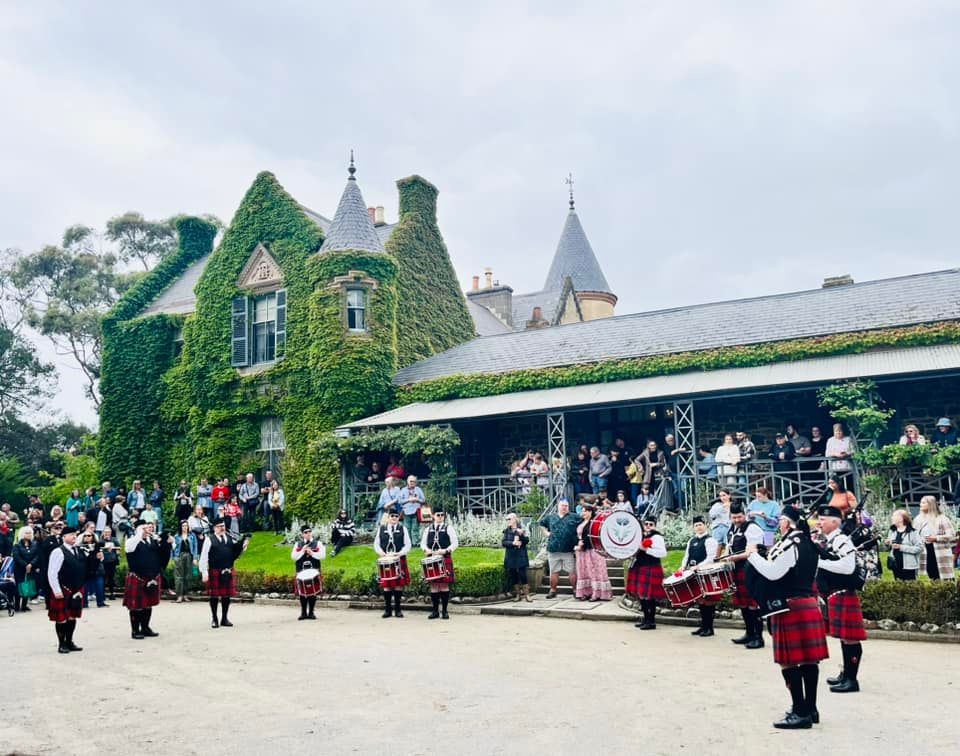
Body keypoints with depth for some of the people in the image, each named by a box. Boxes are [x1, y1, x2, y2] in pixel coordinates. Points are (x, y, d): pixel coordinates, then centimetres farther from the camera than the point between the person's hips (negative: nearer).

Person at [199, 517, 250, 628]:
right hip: (214, 572, -4)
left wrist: (243, 544, -5)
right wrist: (204, 572, -12)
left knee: (227, 595, 8)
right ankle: (214, 619, 17)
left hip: (228, 572, 4)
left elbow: (236, 551, 14)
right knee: (214, 595, 4)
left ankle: (224, 619, 20)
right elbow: (204, 557, -7)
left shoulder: (230, 538, 9)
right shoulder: (210, 540, -4)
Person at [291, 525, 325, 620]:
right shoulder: (297, 544, 12)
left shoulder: (318, 544, 8)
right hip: (301, 572, 1)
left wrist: (312, 553, -12)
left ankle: (311, 612, 8)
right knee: (302, 593, 0)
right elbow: (293, 557, 1)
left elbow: (323, 556, -3)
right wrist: (303, 551, -9)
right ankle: (303, 613, 10)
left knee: (313, 592, -1)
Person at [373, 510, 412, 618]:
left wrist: (400, 553, -15)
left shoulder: (403, 529, 6)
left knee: (399, 584, 0)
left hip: (400, 560, -1)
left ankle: (397, 609, 8)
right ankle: (388, 609, 8)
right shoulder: (381, 528, 10)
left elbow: (408, 544, 2)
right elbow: (376, 543, 9)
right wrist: (381, 552, -10)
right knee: (386, 585, 1)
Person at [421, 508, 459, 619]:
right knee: (433, 585, 4)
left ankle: (444, 611, 5)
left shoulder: (449, 528, 2)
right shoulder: (428, 529, 12)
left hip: (445, 559, -3)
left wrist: (446, 550, -16)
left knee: (444, 585, -2)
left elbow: (455, 543, -2)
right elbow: (423, 543, 14)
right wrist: (426, 549, -7)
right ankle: (435, 611, 12)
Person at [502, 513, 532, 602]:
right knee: (513, 576, 4)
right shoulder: (507, 531, 8)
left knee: (522, 575, -8)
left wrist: (521, 534, -23)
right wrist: (513, 543, -16)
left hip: (520, 556, -3)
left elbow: (527, 541, -7)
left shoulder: (521, 530, 3)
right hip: (510, 557, 3)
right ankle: (518, 594, 15)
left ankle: (526, 594, -3)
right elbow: (503, 542, -2)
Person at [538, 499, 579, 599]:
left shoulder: (574, 517, 4)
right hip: (553, 549, 2)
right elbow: (541, 524, 27)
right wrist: (546, 533, 13)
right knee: (554, 571, 9)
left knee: (572, 571, 0)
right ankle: (553, 591, 19)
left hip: (569, 550, -2)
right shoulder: (550, 518, 13)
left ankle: (575, 590, 10)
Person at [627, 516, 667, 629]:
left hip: (651, 569, -8)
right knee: (641, 593, 13)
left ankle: (652, 621, 5)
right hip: (640, 568, 8)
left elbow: (663, 553, -23)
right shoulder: (640, 536, 14)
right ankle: (646, 618, 25)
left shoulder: (657, 537, -11)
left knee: (650, 595, -4)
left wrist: (646, 549, -24)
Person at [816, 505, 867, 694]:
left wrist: (820, 561, -21)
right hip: (832, 595, 10)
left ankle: (852, 680, 2)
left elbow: (848, 567, -27)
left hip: (843, 595, -10)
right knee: (842, 636, 17)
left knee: (849, 637, -3)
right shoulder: (826, 542, 13)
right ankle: (846, 673, 27)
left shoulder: (842, 540, -15)